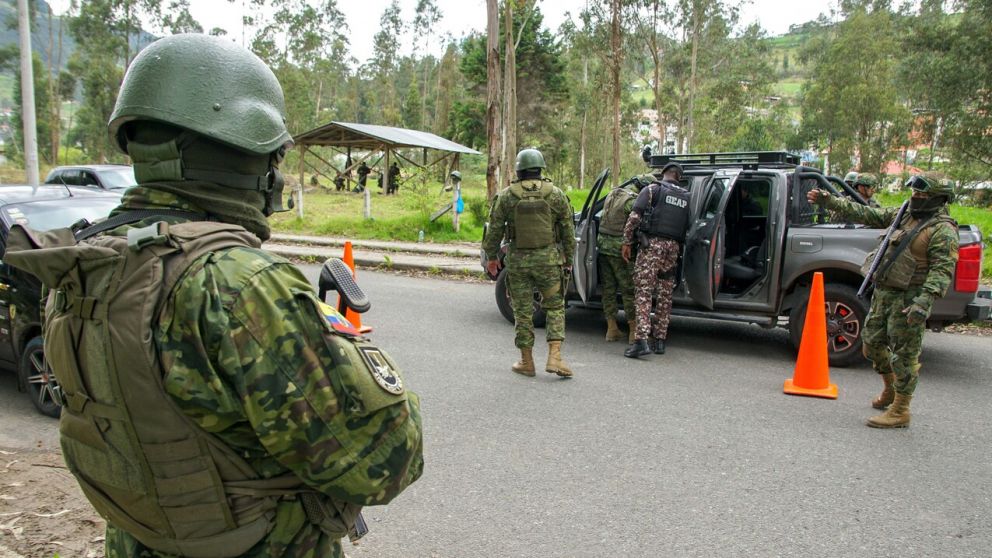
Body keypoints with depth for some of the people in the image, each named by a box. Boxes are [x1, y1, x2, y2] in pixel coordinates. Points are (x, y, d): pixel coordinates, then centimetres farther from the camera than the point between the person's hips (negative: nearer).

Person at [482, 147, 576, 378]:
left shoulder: (507, 195, -2)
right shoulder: (555, 194, 1)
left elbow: (495, 229, 1)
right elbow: (568, 230, 4)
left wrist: (491, 256, 13)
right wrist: (568, 259, 13)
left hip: (518, 260, 0)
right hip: (549, 258, 0)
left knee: (523, 311, 9)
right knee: (555, 307, 11)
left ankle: (526, 362, 16)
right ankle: (554, 357, 1)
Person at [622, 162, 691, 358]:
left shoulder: (653, 189, 2)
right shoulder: (687, 197, 17)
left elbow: (634, 217, -6)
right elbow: (688, 227, 12)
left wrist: (627, 242, -1)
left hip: (651, 244, -5)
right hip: (673, 247, 5)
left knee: (643, 291, -8)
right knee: (665, 295, 11)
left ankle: (642, 340, -18)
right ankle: (659, 340, 16)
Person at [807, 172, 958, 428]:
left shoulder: (943, 230, -11)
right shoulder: (903, 215, 12)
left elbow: (942, 270, -20)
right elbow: (866, 214, 13)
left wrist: (925, 301, -31)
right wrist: (829, 201, 6)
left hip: (908, 299, -8)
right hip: (883, 292, 8)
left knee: (904, 354, -1)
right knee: (872, 343, 17)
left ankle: (900, 411, 9)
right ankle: (890, 389, 39)